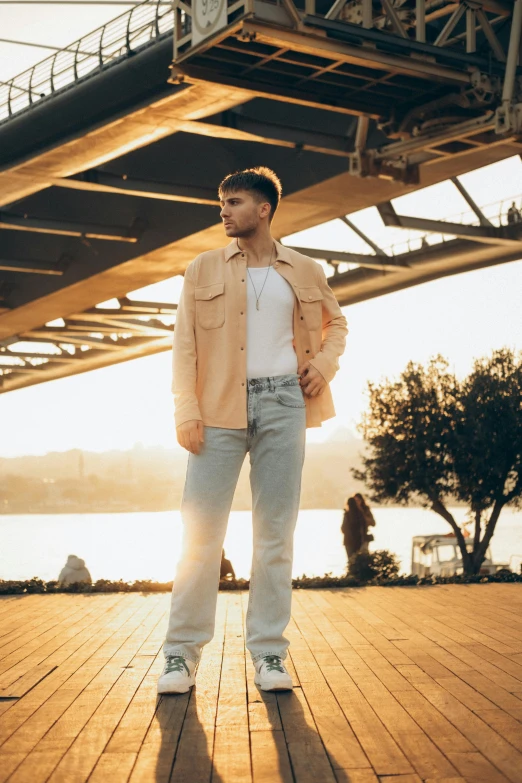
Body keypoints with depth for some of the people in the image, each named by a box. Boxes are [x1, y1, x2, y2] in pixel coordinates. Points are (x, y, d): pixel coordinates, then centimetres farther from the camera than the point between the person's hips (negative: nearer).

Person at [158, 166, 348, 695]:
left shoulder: (305, 272, 12)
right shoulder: (204, 269, 9)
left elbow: (336, 322, 26)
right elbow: (185, 344, 3)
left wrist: (323, 365, 6)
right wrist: (186, 410, -8)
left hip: (282, 404, 1)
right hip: (220, 408, -1)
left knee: (275, 533, 2)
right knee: (200, 531, -4)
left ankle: (269, 653, 8)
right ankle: (182, 653, 4)